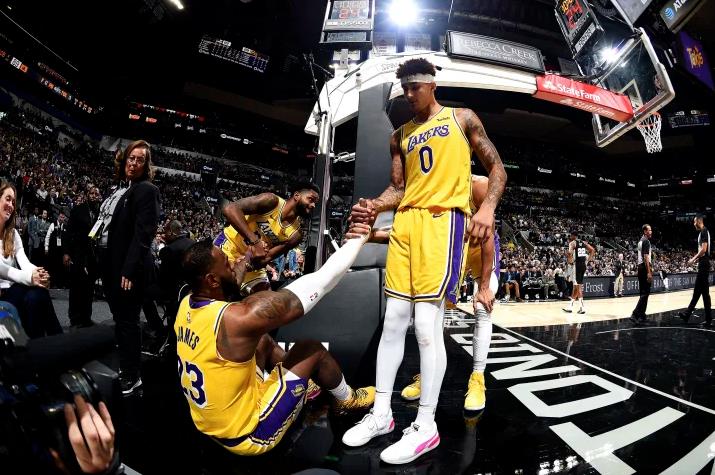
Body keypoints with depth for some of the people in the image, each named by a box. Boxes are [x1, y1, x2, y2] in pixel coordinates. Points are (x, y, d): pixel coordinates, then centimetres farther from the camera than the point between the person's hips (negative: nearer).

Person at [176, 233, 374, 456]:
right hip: (247, 435, -8)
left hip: (210, 425, 8)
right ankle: (347, 399, 26)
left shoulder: (185, 305, -9)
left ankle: (303, 385, 35)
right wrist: (358, 237, -21)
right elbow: (317, 284, -30)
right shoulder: (239, 318, -33)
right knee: (312, 349, -1)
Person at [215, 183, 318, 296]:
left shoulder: (295, 235, -9)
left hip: (252, 263, 5)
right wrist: (254, 241, -38)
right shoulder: (271, 201, -21)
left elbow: (267, 257, -13)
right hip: (228, 246, -5)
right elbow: (229, 208, -30)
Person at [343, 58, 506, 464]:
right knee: (393, 321, 4)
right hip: (406, 222, 5)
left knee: (427, 323, -10)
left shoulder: (462, 119, 11)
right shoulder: (401, 136, 21)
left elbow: (496, 167, 8)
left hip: (443, 220, -5)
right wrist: (374, 206, -3)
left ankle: (426, 427, 7)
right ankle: (381, 414, 18)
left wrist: (488, 208, -9)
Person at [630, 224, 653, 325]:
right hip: (645, 268, -10)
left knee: (643, 292, 13)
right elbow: (646, 257, -19)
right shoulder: (646, 241, -11)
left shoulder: (641, 241, 17)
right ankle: (635, 314, -16)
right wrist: (649, 272, -22)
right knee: (645, 293, -10)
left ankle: (641, 315, 18)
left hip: (640, 267, 10)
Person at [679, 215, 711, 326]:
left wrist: (693, 259, -15)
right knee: (697, 291, 12)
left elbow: (704, 249, -21)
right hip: (702, 264, 10)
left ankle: (709, 320, 0)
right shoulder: (702, 232, 16)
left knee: (705, 292, -6)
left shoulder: (704, 231, -13)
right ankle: (687, 314, 18)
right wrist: (695, 259, 19)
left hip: (704, 264, -10)